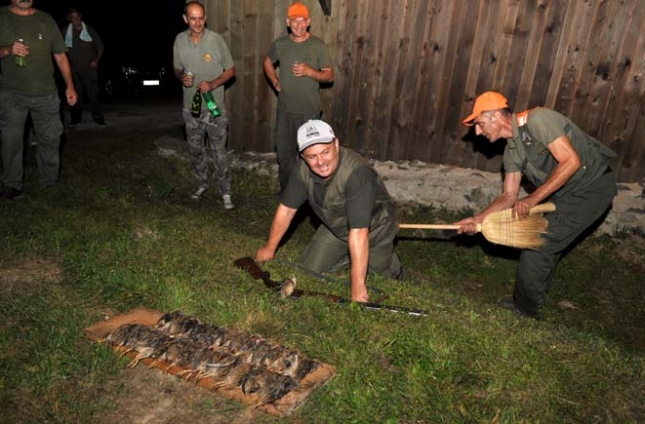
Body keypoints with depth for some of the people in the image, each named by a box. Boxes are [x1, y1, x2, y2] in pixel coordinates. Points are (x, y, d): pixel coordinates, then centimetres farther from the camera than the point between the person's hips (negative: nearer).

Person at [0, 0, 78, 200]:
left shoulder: (46, 20, 8)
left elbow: (60, 55, 10)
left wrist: (69, 86, 5)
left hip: (46, 94, 1)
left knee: (50, 138, 5)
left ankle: (50, 184, 18)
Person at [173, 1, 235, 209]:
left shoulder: (215, 39, -10)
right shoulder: (180, 40, 0)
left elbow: (230, 70, -4)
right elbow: (177, 69, 13)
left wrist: (213, 84, -19)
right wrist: (181, 77, -10)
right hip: (191, 106, 4)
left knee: (219, 151, -2)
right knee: (195, 150, 15)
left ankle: (225, 192, 9)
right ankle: (202, 184, 34)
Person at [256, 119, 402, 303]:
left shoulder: (356, 172, -41)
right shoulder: (302, 170, -22)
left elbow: (358, 232, -43)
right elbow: (286, 209, -9)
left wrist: (357, 285, -42)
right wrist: (269, 248, 1)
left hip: (374, 229, -4)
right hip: (336, 227, 5)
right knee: (310, 269, 2)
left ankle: (391, 261, 31)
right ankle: (349, 256, 24)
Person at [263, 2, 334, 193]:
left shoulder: (317, 45, -9)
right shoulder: (280, 44, 1)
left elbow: (329, 75, -6)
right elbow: (267, 62, 20)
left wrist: (309, 71, -22)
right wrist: (275, 82, 5)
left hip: (309, 111, -3)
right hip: (284, 109, 4)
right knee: (284, 152, 13)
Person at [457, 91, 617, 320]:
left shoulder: (538, 119, -23)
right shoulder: (512, 151, 3)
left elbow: (571, 161, -28)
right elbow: (509, 196, 3)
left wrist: (532, 199, -27)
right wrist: (478, 219, -10)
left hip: (592, 186, -8)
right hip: (566, 192, 8)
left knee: (538, 245, -7)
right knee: (545, 244, 12)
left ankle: (525, 309, 11)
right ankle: (528, 301, 29)